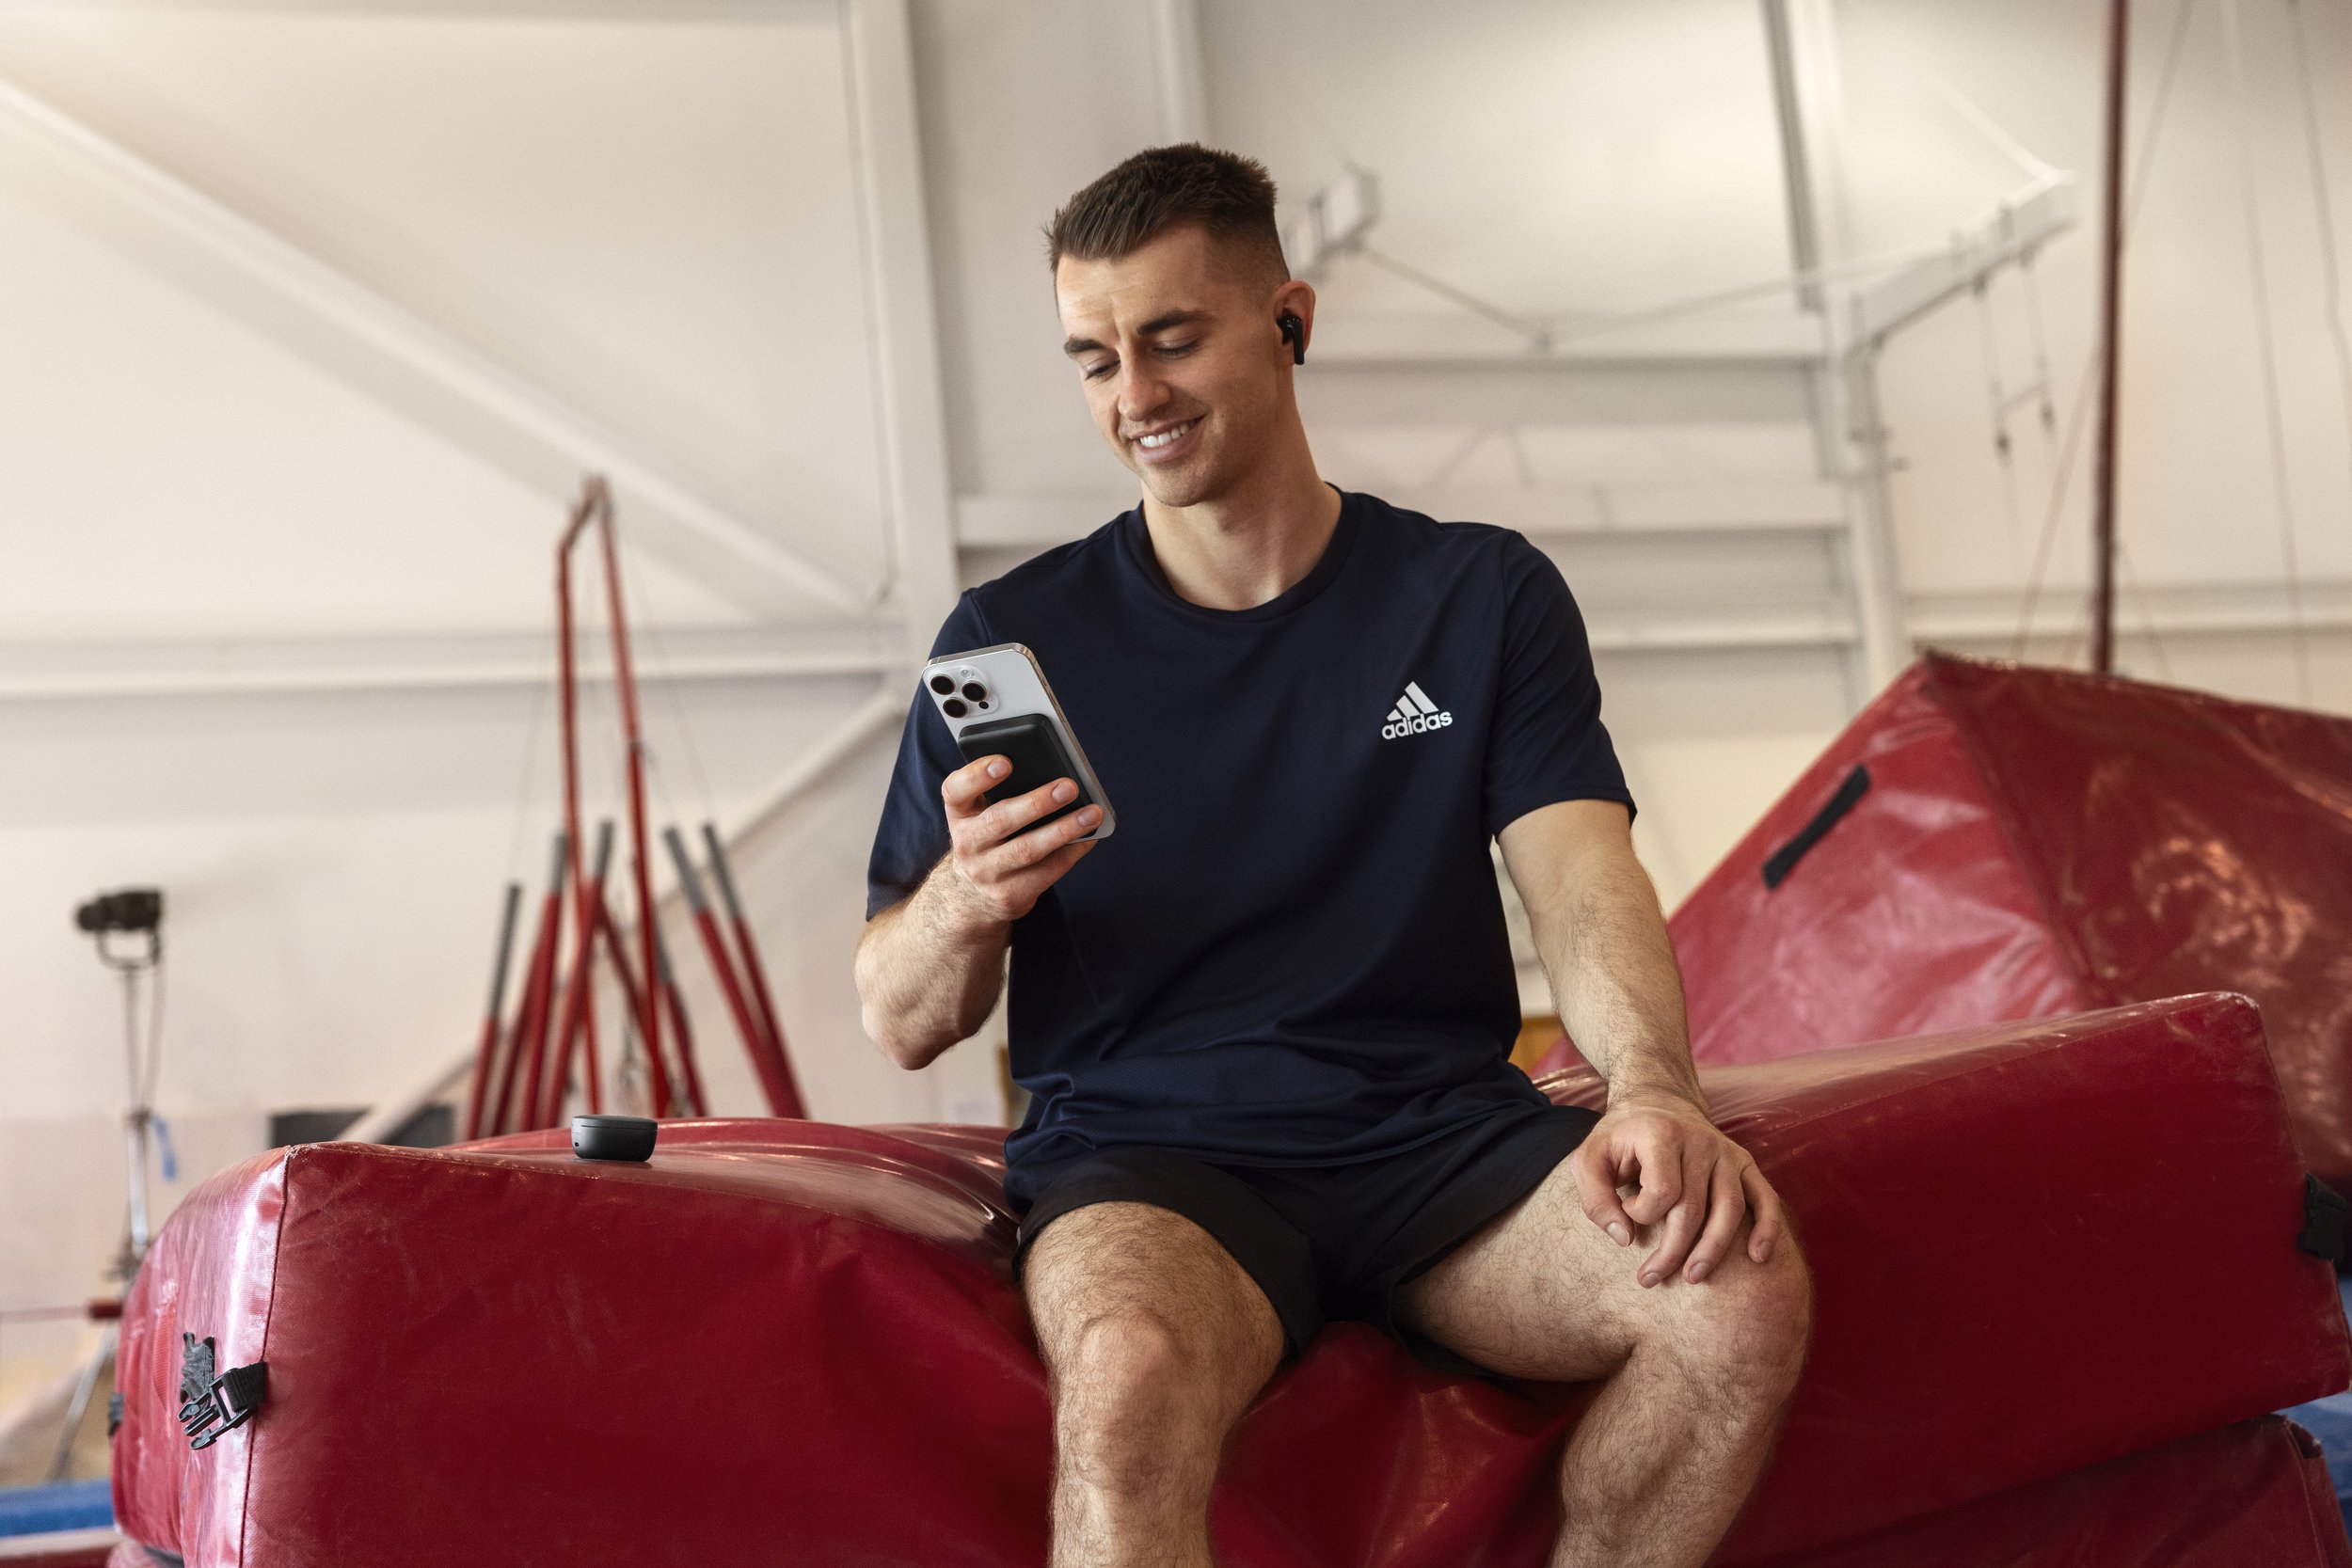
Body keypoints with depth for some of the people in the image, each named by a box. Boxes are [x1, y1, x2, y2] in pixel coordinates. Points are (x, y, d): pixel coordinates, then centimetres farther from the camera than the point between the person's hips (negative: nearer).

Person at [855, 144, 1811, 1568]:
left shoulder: (1483, 597, 11)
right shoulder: (1015, 638, 6)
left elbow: (1582, 879, -2)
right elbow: (902, 1025, 5)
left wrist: (1652, 1085, -24)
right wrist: (968, 903, -19)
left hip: (1440, 1134, 3)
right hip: (1149, 1154, -2)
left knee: (1745, 1288, -26)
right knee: (1129, 1373, -38)